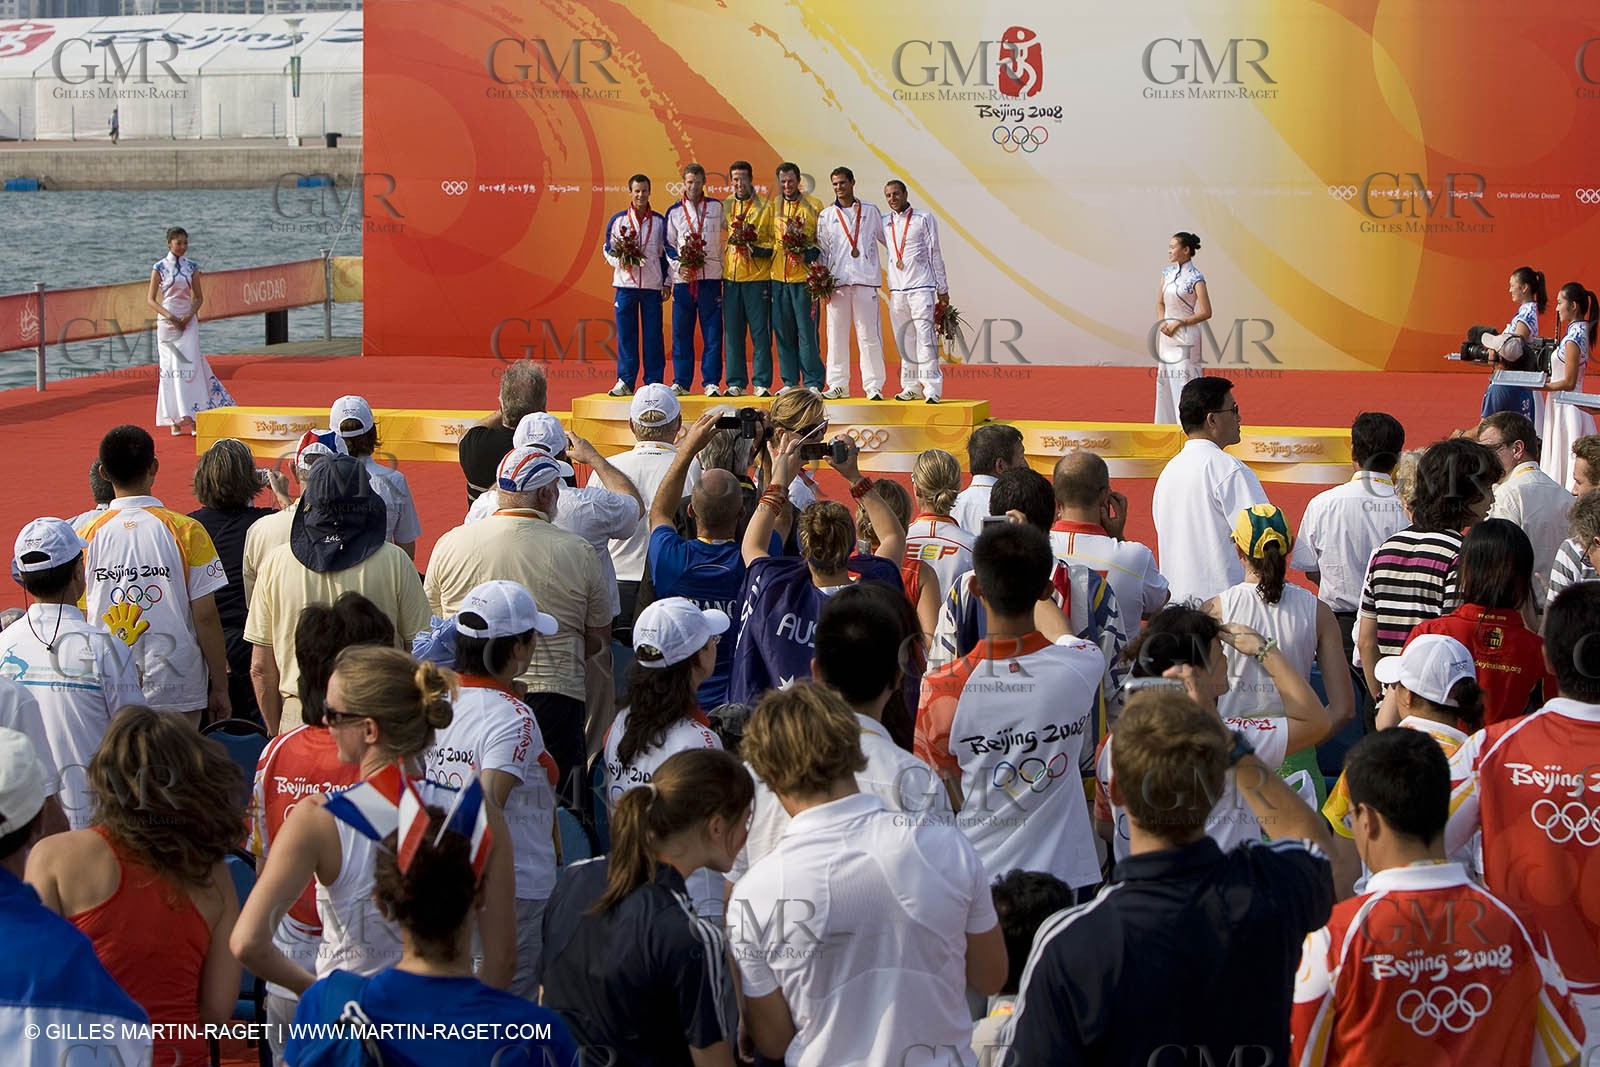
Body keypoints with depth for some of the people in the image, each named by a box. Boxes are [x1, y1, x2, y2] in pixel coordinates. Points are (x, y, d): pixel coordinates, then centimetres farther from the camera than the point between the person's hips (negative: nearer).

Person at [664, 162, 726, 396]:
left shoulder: (716, 207, 11)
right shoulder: (674, 212, 12)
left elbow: (727, 236, 17)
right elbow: (668, 245, 13)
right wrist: (679, 265, -3)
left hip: (710, 277, -1)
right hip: (683, 278, 1)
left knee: (712, 333, -4)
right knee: (681, 333, 1)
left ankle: (711, 382, -1)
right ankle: (681, 382, 6)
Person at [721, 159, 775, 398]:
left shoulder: (766, 207, 4)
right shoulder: (724, 208, 14)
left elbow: (776, 243, 2)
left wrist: (757, 249, -13)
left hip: (758, 278, -3)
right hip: (730, 277, 3)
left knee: (760, 331, -3)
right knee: (732, 332, 3)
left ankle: (762, 383, 0)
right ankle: (736, 383, 8)